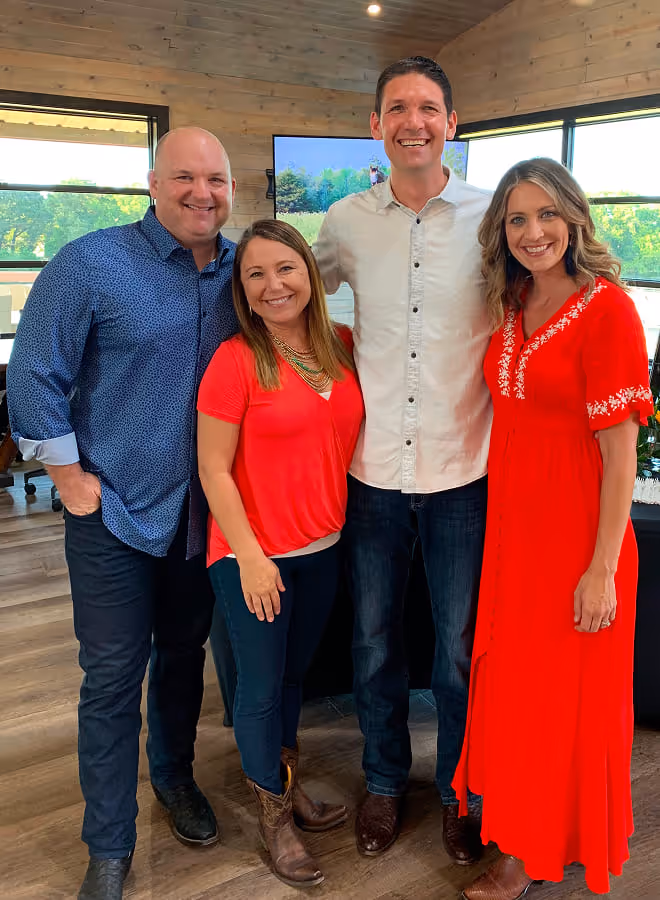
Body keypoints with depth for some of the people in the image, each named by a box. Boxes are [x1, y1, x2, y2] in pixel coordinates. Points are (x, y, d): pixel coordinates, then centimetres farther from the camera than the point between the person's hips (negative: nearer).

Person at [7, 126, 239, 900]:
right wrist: (71, 478, -10)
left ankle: (174, 775, 44)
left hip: (205, 511, 4)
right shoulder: (91, 264, -11)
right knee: (113, 676, 3)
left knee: (184, 653, 19)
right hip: (116, 510, -4)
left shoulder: (241, 271, 3)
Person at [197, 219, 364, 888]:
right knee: (261, 686, 9)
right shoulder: (235, 361, -15)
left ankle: (287, 784, 43)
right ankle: (274, 815, 31)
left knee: (295, 673, 22)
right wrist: (250, 556, -15)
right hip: (254, 554, -5)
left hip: (323, 547, 5)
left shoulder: (342, 345, 0)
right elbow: (214, 470, -13)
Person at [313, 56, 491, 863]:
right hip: (374, 469, 2)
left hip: (464, 470, -1)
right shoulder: (347, 220, 3)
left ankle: (459, 790, 35)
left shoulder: (492, 217, -2)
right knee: (373, 641, 15)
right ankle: (384, 782, 38)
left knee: (460, 647, 11)